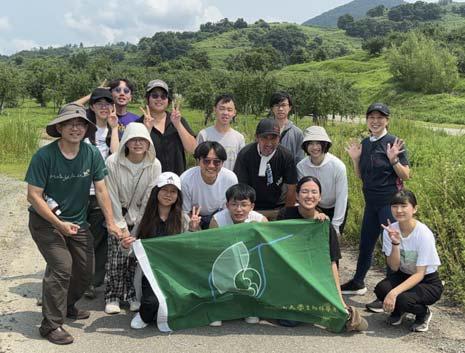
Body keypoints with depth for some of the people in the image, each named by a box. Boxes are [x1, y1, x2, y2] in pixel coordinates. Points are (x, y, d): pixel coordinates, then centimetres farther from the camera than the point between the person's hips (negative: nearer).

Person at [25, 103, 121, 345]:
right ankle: (51, 325, -4)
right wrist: (59, 224, -23)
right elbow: (34, 195, -18)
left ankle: (66, 305, 35)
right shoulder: (44, 155, -19)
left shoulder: (92, 154, -8)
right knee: (61, 266, -19)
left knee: (86, 269, 6)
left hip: (77, 222, 5)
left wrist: (110, 223, -8)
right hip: (45, 221, -5)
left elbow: (101, 190, -4)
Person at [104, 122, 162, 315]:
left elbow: (150, 197, -8)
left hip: (141, 217, 2)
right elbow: (112, 197, -14)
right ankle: (112, 297, 9)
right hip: (118, 215, -1)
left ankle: (133, 295, 14)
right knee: (116, 258, -7)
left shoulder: (154, 165, -12)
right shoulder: (113, 162, -18)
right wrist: (121, 227, -13)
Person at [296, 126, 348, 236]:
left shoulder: (338, 166, -27)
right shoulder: (301, 166, -20)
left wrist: (335, 226, -18)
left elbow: (341, 197, -21)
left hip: (336, 209, -2)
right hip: (315, 209, 2)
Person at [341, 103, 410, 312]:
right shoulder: (365, 144, 8)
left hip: (390, 202, -6)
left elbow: (406, 176, -10)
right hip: (371, 202, 7)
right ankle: (357, 283, 34)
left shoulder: (394, 143, -10)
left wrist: (393, 159, -24)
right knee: (365, 243, 17)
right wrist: (355, 159, -1)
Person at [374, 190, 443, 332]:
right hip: (403, 276, 4)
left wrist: (394, 293, -34)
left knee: (403, 299, -33)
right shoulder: (390, 230, -11)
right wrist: (395, 243, -30)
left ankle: (424, 313, 3)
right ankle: (398, 310, 8)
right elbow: (394, 267, -13)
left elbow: (420, 274, -22)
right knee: (381, 289, -27)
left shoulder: (424, 234, -24)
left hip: (428, 282, -4)